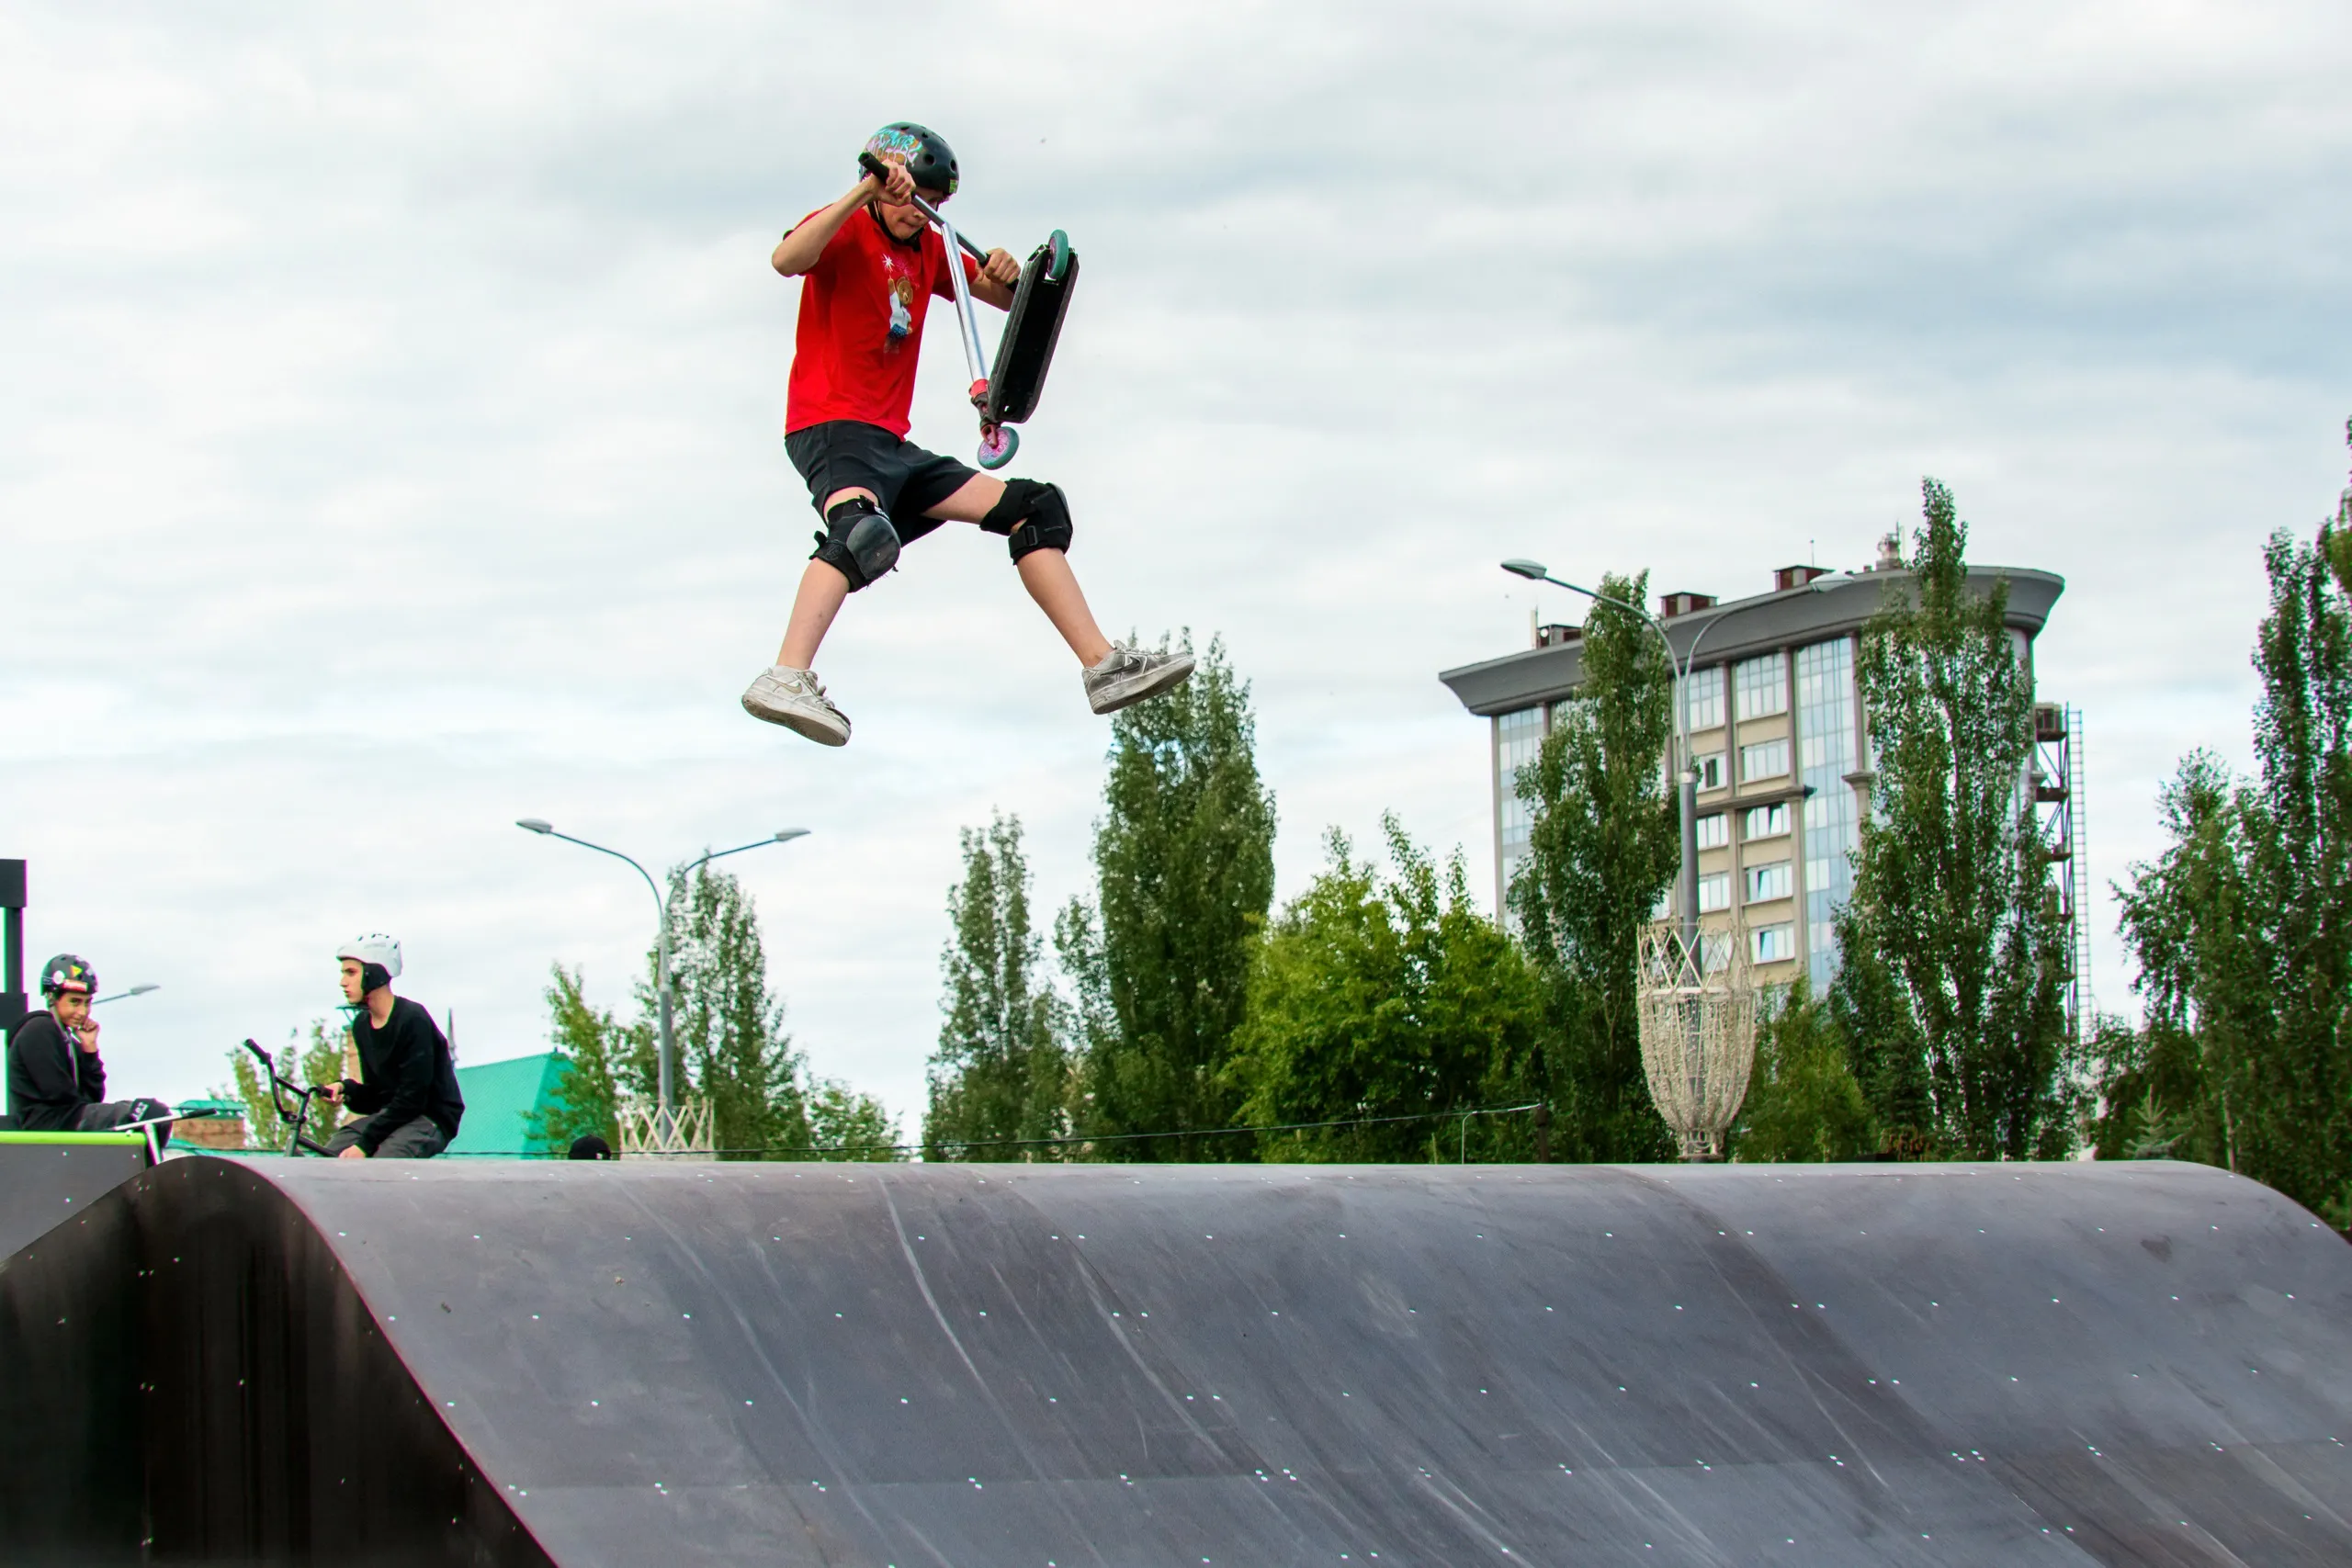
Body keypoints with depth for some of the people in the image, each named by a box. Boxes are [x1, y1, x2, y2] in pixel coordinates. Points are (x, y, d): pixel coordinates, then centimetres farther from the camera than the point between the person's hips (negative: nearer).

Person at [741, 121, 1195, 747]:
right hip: (830, 425, -9)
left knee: (1033, 508, 9)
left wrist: (1007, 278, -3)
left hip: (894, 446, 9)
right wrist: (866, 192, -30)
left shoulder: (929, 250, 20)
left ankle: (1103, 665, 7)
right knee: (864, 529, -39)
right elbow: (788, 260, -25)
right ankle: (788, 678, -53)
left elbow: (1006, 299, 21)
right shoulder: (847, 232, -3)